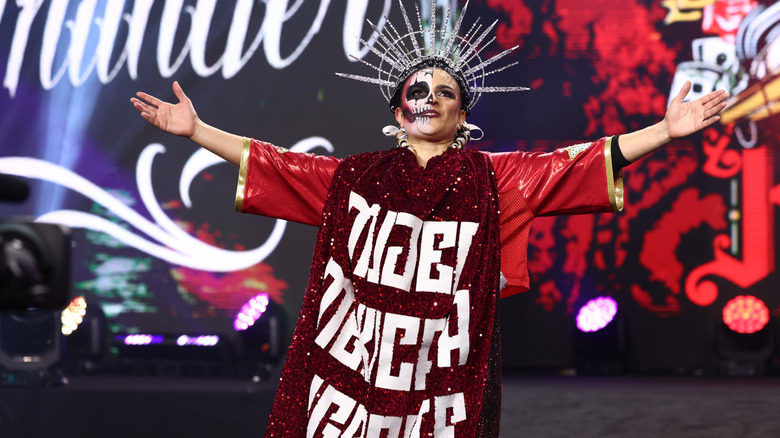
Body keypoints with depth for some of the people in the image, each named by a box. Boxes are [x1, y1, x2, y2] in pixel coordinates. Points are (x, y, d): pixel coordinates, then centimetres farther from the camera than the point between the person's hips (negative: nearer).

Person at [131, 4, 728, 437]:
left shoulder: (490, 178, 7)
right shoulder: (356, 176, 10)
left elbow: (574, 164, 0)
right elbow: (273, 164, 12)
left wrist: (666, 130, -7)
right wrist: (194, 129, 9)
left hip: (447, 371, -1)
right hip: (358, 360, 1)